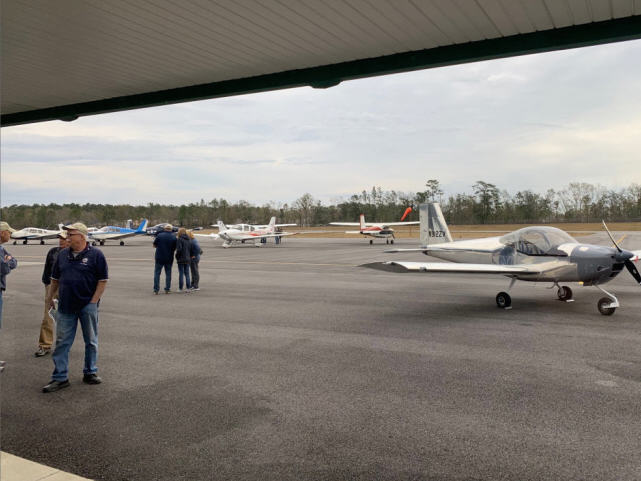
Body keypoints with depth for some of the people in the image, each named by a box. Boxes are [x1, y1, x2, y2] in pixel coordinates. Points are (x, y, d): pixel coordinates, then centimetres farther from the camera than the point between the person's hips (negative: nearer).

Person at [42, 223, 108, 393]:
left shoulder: (95, 255, -6)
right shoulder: (63, 254, 9)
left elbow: (103, 280, -8)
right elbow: (55, 278, 17)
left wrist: (93, 301, -12)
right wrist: (50, 296, 12)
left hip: (88, 306, -4)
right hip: (66, 307, 4)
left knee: (91, 341, 8)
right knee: (62, 342, 3)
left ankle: (90, 373, 22)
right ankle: (60, 377, 10)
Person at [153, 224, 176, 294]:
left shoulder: (159, 235, -7)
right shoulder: (174, 237, -4)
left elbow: (154, 245, 2)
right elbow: (175, 248, -1)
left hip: (159, 257, -1)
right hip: (169, 258, 1)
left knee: (157, 273, 6)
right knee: (168, 274, 11)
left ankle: (156, 289, 4)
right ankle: (167, 289, 12)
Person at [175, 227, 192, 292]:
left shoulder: (179, 239, -12)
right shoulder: (189, 240, 9)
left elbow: (179, 250, -19)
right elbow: (191, 250, 10)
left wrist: (177, 257, -5)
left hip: (181, 259, -6)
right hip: (187, 259, 6)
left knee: (181, 274, 0)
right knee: (187, 273, 10)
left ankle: (180, 288, 3)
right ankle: (188, 288, 9)